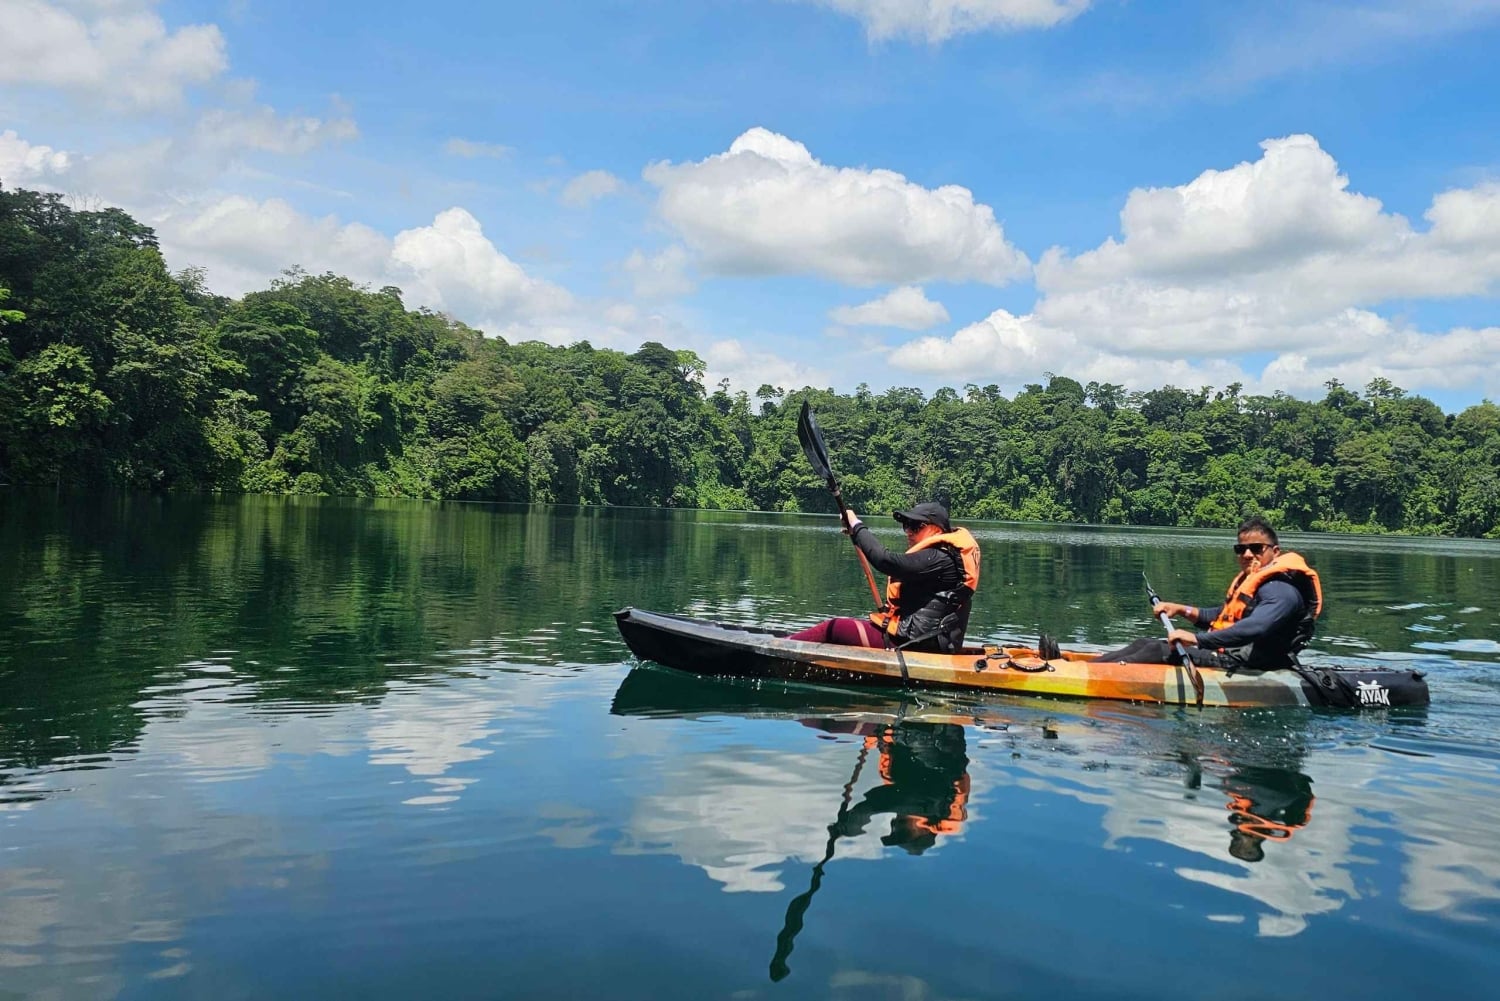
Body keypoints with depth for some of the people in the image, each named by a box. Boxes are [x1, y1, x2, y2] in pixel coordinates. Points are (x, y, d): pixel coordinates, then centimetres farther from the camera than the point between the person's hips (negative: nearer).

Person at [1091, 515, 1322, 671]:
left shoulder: (1282, 591, -16)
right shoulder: (1250, 581, 19)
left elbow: (1255, 628, -33)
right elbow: (1223, 616, 29)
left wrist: (1197, 639, -38)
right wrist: (1183, 610, 13)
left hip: (1243, 664, -10)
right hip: (1230, 653, 10)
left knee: (1159, 651, -22)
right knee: (1145, 644, -1)